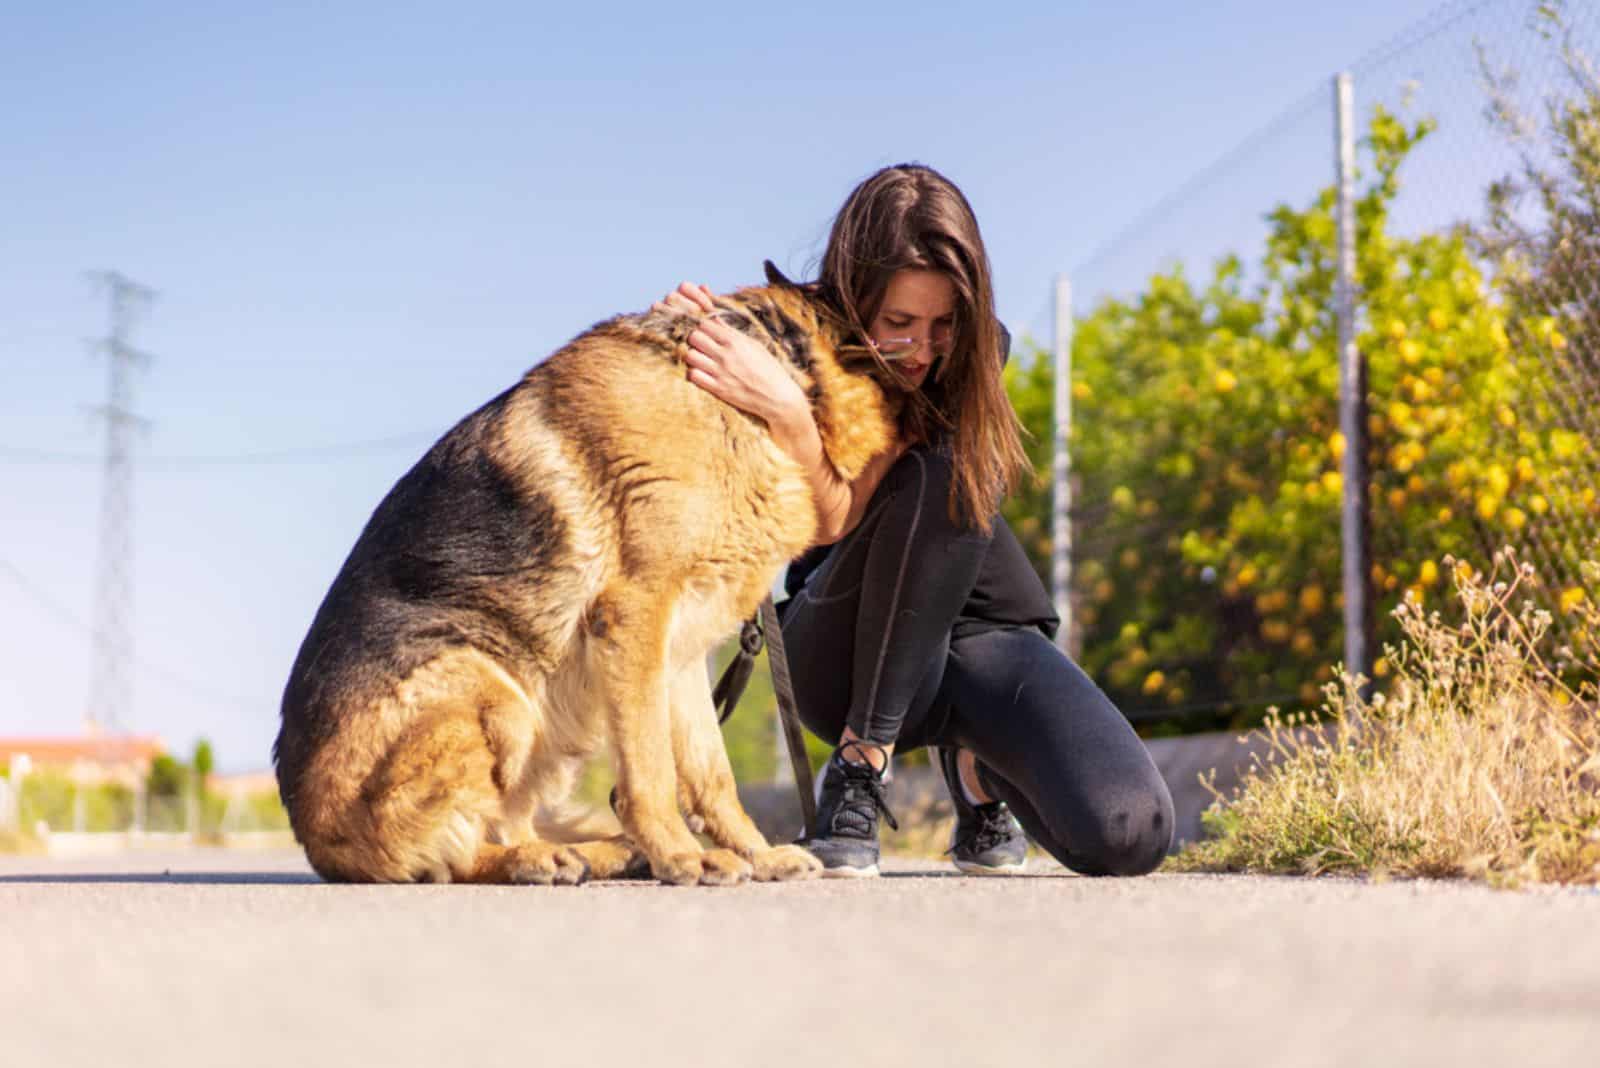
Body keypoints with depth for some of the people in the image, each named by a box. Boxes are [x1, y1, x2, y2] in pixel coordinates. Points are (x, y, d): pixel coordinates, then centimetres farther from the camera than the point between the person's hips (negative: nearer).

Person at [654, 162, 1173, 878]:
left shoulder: (976, 354, -9)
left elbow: (836, 518, -23)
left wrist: (786, 411, -42)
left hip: (983, 627, 2)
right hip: (850, 657, -2)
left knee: (1126, 835, -26)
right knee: (932, 475, -34)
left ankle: (973, 758, 10)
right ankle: (860, 764, -20)